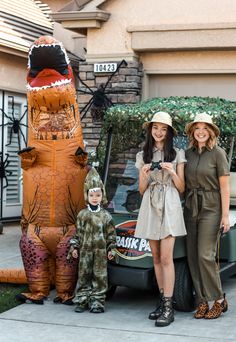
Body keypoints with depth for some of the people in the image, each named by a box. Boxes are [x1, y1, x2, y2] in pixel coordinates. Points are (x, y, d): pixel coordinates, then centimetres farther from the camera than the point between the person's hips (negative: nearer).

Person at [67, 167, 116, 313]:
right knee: (83, 275, 6)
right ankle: (82, 301, 14)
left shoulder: (106, 216, 1)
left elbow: (111, 235, 3)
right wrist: (74, 247, 2)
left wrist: (111, 249, -2)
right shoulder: (82, 214, 5)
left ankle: (97, 301, 8)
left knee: (100, 276, 1)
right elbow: (77, 233, 8)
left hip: (100, 252, -2)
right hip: (85, 251, 2)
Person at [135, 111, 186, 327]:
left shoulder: (177, 154, 6)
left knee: (166, 257, -11)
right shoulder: (143, 156, 13)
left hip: (169, 207, -3)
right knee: (156, 258, 6)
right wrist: (144, 176, -8)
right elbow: (142, 190, 12)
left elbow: (181, 188, 6)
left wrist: (172, 173, -11)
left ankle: (168, 308, -11)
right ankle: (163, 300, 13)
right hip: (150, 207, 4)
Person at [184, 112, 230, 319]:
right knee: (192, 256, 4)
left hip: (211, 208, -5)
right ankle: (202, 300, 13)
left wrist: (225, 215, -11)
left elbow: (224, 186, -6)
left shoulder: (217, 153, -5)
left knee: (205, 255, -10)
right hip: (191, 208, 5)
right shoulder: (188, 154, 10)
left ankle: (220, 300, 3)